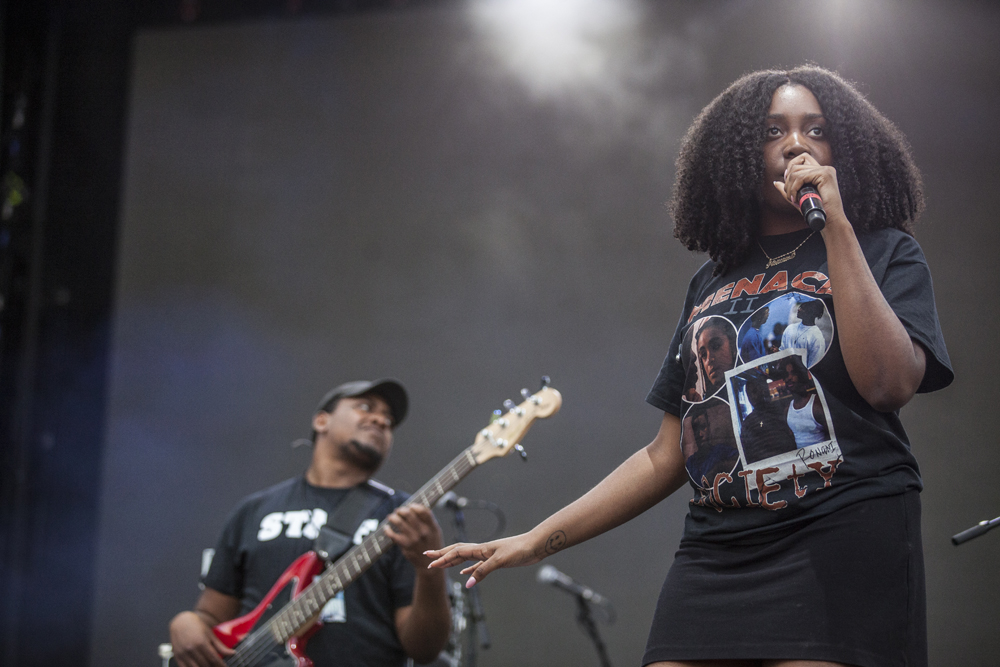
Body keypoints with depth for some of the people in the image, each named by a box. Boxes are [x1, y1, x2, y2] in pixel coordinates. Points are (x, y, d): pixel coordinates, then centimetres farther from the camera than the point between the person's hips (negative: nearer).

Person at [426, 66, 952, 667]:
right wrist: (537, 541, 14)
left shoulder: (884, 253, 7)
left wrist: (835, 225, -11)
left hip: (846, 544, -4)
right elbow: (669, 456, 18)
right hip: (716, 557, 4)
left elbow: (889, 384, -13)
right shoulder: (713, 283, 18)